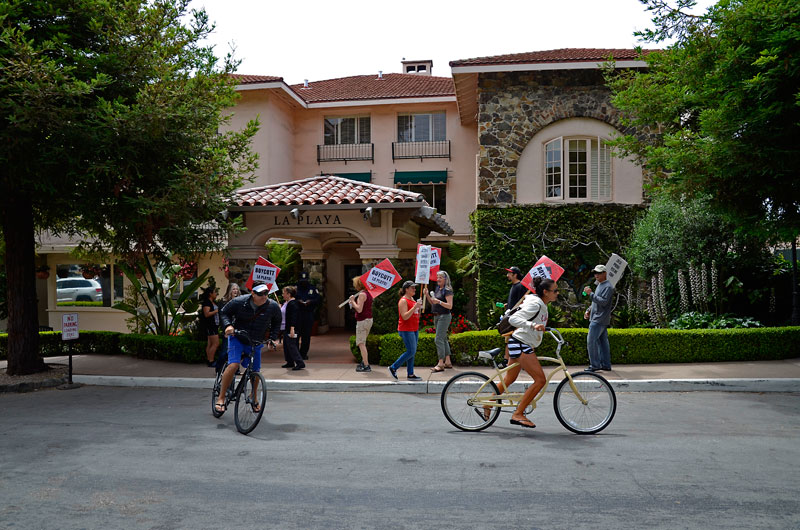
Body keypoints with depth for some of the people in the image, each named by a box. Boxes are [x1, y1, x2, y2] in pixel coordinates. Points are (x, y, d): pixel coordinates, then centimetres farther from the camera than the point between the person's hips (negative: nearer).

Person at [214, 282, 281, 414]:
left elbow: (277, 322, 8)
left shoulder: (273, 306, -12)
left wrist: (272, 338, -2)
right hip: (237, 338, -3)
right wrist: (228, 325, -23)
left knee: (256, 371, 7)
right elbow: (224, 313, -5)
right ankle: (221, 398, -11)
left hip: (257, 342, 3)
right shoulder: (239, 302, -20)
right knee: (233, 365, -23)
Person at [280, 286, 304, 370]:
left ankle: (300, 363, -10)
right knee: (286, 345, 16)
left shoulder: (293, 304, -18)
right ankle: (290, 362, 25)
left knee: (291, 345, -11)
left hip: (290, 329, -11)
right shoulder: (285, 302, 13)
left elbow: (293, 317, -24)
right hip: (285, 328, 11)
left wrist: (292, 328, -28)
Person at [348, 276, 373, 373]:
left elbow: (359, 309, -21)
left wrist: (353, 301, -9)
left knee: (361, 343, -9)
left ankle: (366, 366, -13)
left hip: (363, 321, -10)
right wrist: (353, 303, 19)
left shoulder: (362, 294, -15)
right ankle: (364, 362, 34)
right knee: (363, 342, 23)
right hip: (369, 319, 10)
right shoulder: (368, 293, 14)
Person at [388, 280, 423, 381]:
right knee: (411, 351, -10)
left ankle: (411, 374, 12)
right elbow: (405, 317, -22)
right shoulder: (403, 301, -12)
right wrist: (414, 307, -25)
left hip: (414, 329, 9)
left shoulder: (412, 300, 15)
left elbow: (417, 316, 20)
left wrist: (419, 308, 2)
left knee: (412, 352, 8)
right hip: (406, 330, -9)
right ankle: (393, 368, 1)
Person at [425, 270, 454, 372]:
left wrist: (439, 302, -29)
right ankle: (448, 362, 20)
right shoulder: (437, 289, 15)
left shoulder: (447, 291, -11)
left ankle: (440, 364, -13)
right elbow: (433, 303, 21)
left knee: (439, 339, -13)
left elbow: (450, 306, -17)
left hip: (444, 316, -9)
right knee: (443, 339, 13)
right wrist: (427, 295, 6)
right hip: (437, 316, 9)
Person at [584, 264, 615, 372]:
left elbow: (603, 302, -22)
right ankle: (606, 364, 15)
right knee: (603, 341, 11)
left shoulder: (608, 286, -12)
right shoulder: (600, 285, 19)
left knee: (591, 340, -10)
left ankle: (594, 365, -6)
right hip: (597, 318, 10)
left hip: (599, 319, -10)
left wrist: (590, 294, -23)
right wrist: (589, 310, 16)